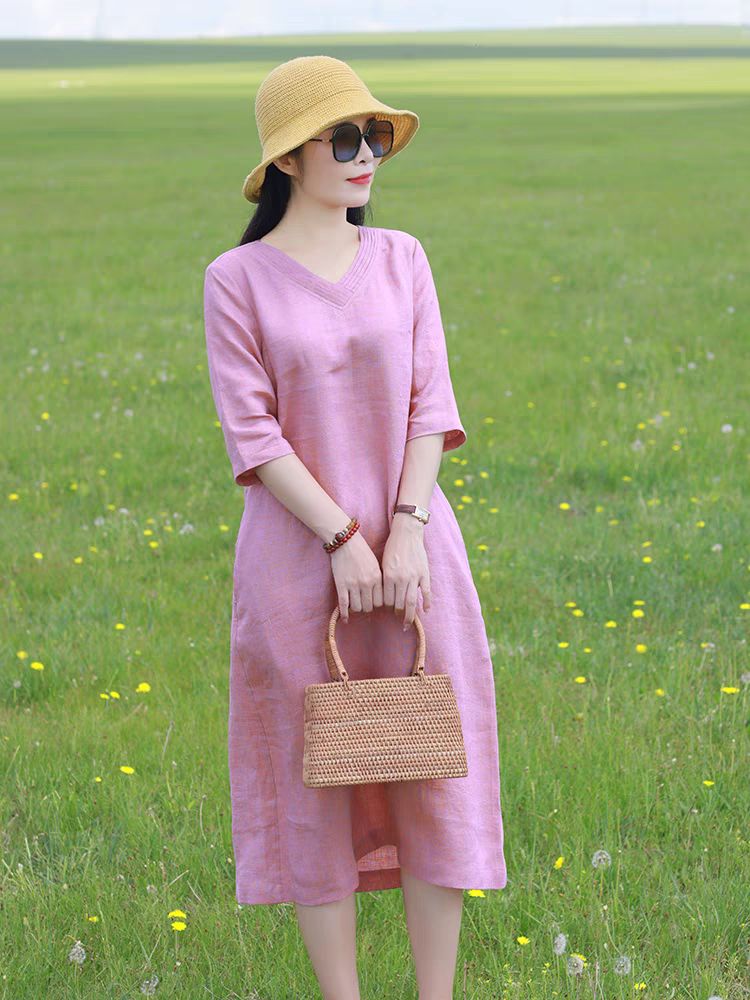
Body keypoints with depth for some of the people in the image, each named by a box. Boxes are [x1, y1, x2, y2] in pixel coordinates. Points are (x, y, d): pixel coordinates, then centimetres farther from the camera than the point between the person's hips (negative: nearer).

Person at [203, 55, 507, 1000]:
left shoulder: (401, 259, 6)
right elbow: (251, 433, -8)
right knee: (315, 781, 4)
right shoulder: (237, 278, -3)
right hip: (298, 557, -3)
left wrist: (409, 528, -10)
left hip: (413, 548, 3)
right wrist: (343, 538, -14)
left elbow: (431, 402, 2)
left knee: (435, 774, 4)